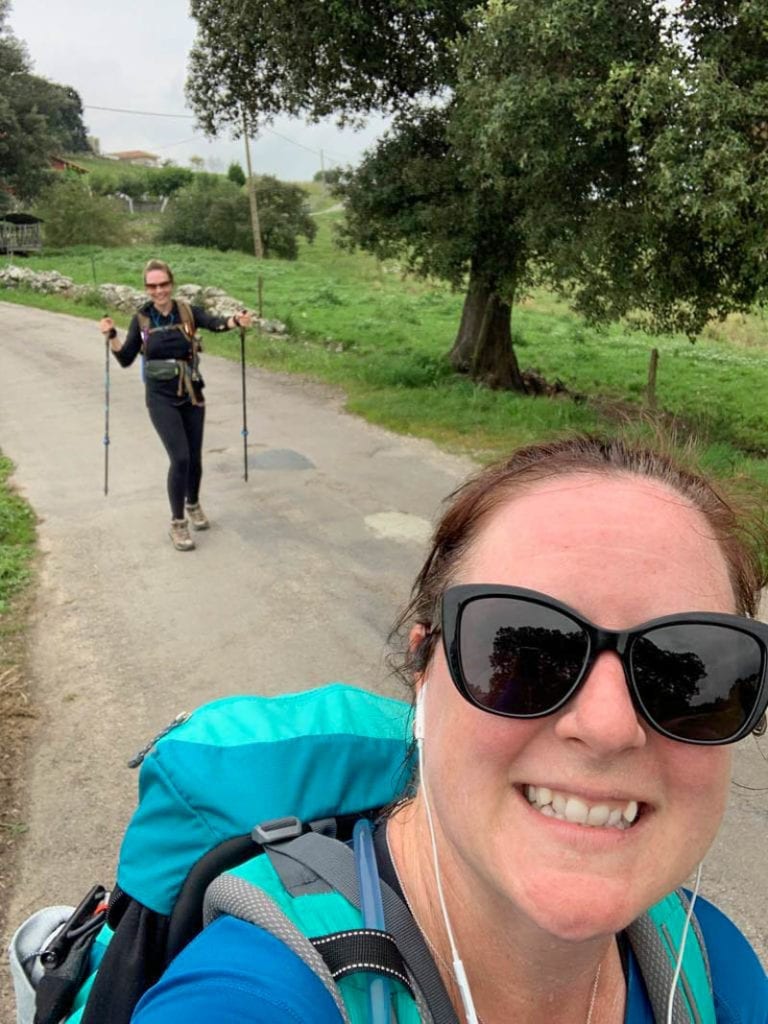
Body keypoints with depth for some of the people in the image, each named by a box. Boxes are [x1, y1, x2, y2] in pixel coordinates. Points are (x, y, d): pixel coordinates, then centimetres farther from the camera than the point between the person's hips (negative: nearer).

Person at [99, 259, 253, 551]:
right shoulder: (141, 319, -2)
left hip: (191, 395, 2)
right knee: (180, 458, -13)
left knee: (194, 458, 11)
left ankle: (193, 505, 40)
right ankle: (177, 524, 3)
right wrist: (111, 336, -15)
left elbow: (215, 322, -24)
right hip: (161, 398, -1)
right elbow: (125, 359, 2)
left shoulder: (188, 312, -4)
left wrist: (235, 321, -45)